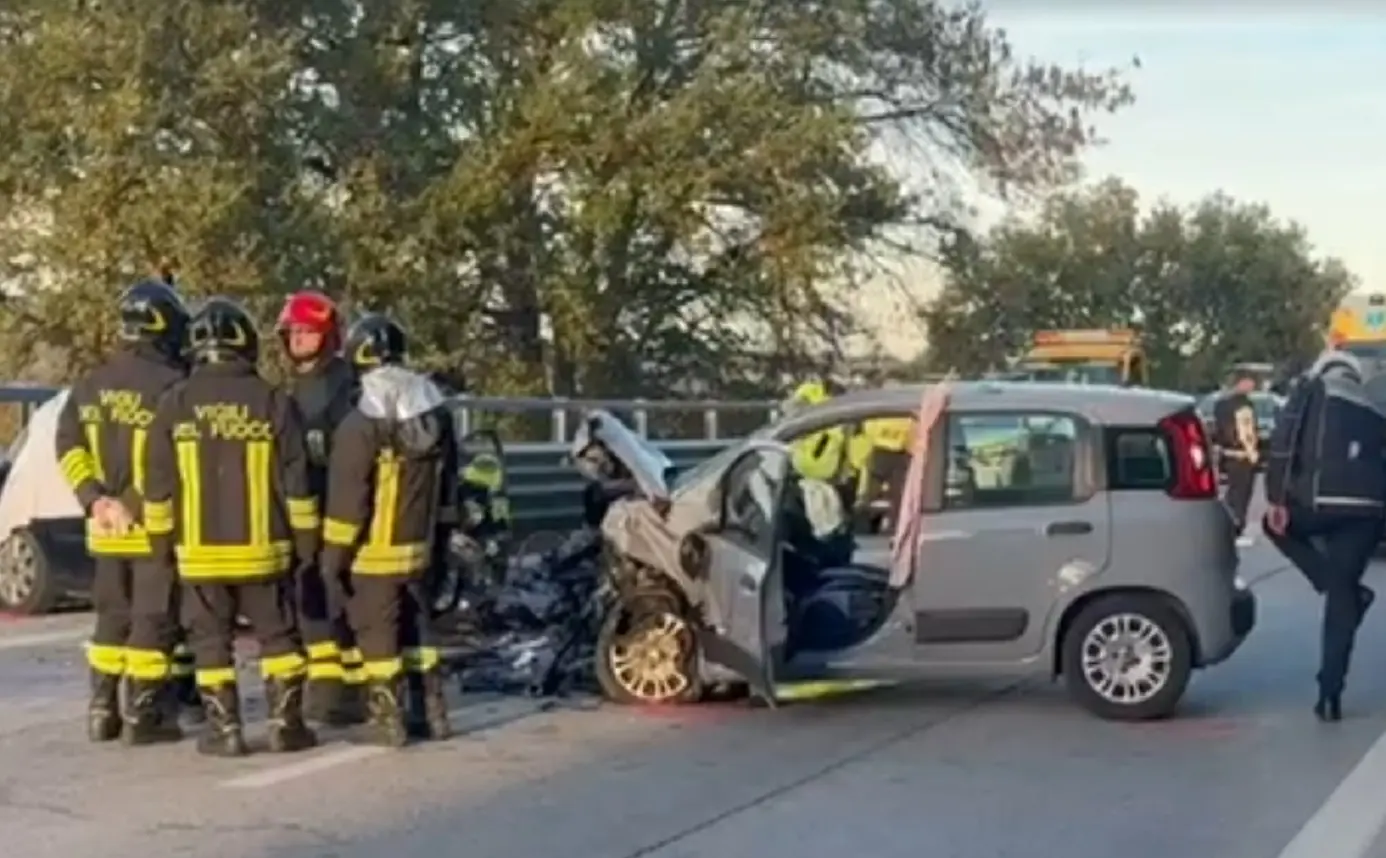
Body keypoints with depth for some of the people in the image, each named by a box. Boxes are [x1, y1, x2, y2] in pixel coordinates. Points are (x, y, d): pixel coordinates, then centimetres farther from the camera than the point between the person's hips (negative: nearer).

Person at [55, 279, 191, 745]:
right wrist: (135, 505, -14)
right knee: (153, 622, 2)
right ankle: (142, 716, 4)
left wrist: (95, 499, -1)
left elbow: (68, 447, 6)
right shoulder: (172, 385, -16)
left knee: (112, 618, 17)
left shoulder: (90, 385, 7)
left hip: (107, 528, 7)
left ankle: (102, 711, 21)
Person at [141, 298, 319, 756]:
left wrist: (162, 542, 11)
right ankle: (285, 724, 11)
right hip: (262, 549, 0)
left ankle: (224, 729, 10)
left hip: (199, 552, 1)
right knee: (277, 636, 11)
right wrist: (307, 541, 5)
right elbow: (296, 482, -4)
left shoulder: (174, 404, -2)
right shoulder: (274, 402, -6)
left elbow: (158, 486, 1)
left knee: (211, 641, 9)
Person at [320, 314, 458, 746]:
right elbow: (447, 482, 12)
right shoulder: (437, 411, 4)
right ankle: (431, 712, 20)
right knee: (416, 626, 17)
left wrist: (334, 554, -7)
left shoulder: (361, 423, -18)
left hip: (376, 552, -6)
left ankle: (388, 719, 5)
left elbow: (347, 499, -16)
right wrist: (440, 539, 20)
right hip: (421, 547, 7)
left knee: (378, 633, 3)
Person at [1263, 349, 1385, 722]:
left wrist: (1276, 499, -5)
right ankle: (1330, 695, 10)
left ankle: (1346, 590, 10)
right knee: (1341, 596, 14)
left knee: (1277, 523, 28)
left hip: (1322, 500, -4)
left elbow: (1283, 440, -2)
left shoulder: (1313, 387, 13)